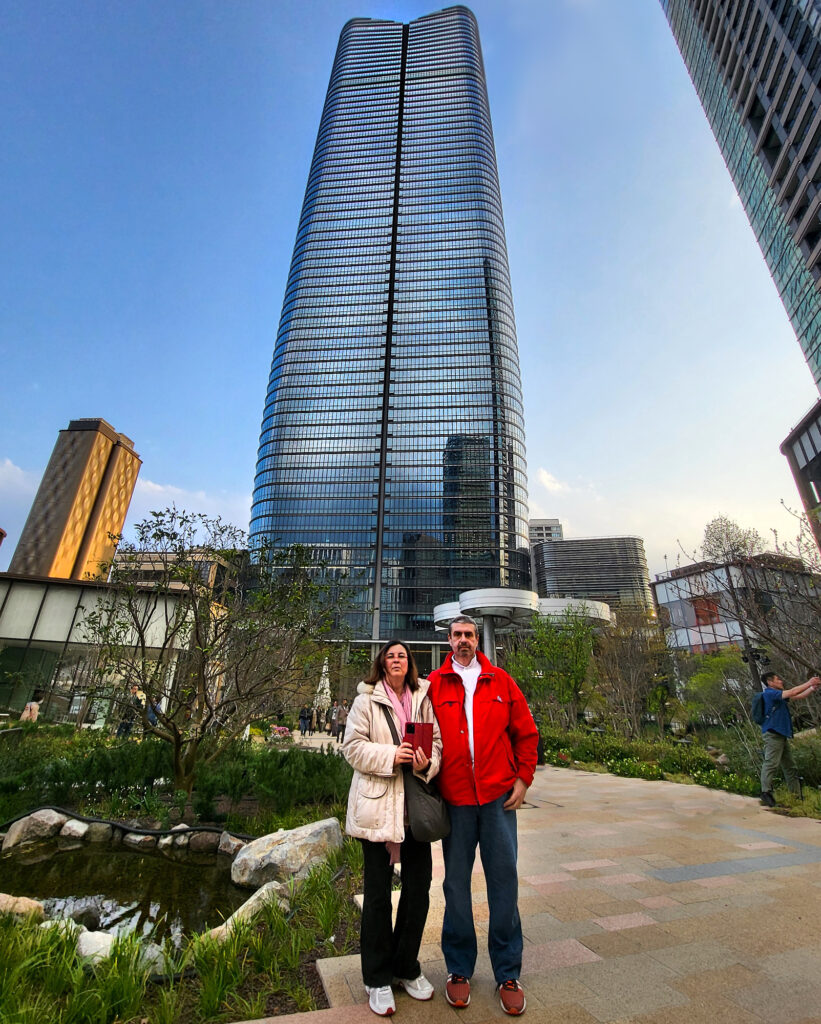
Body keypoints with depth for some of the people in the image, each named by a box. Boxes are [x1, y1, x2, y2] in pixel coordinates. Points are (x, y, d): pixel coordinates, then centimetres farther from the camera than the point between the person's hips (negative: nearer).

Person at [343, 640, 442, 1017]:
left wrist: (427, 763, -16)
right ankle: (378, 979, 31)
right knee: (377, 893, 10)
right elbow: (353, 746, -8)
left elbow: (436, 741, 5)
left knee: (419, 887, 13)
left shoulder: (422, 698, 5)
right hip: (377, 805, -3)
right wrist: (391, 756, -21)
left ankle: (407, 967, 37)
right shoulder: (367, 700, -4)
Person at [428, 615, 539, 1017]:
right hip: (454, 799, 0)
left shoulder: (500, 681, 4)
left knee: (503, 880, 9)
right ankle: (459, 968, 32)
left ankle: (507, 973, 29)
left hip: (498, 796, 1)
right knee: (456, 882, 12)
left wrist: (523, 778, 2)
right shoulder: (434, 685, 0)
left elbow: (526, 732, 7)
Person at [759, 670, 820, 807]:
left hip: (781, 734, 10)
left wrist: (813, 688, 9)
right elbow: (792, 692, -16)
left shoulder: (778, 695, 20)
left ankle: (796, 795, 17)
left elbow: (798, 697, 21)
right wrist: (809, 682, -6)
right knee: (771, 763, -14)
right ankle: (766, 792, -15)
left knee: (790, 766, 12)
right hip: (772, 734, -10)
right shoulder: (769, 693, -11)